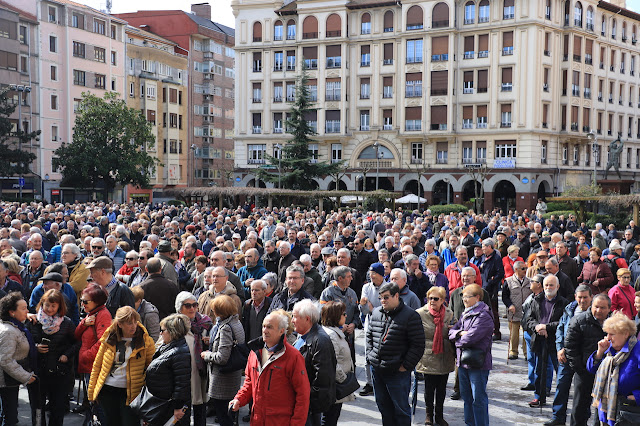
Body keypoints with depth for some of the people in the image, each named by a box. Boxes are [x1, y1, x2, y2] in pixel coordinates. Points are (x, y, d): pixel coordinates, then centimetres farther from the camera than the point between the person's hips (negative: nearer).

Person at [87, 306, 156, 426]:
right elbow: (97, 365, 10)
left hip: (130, 393, -3)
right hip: (107, 390, 3)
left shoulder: (145, 341, -6)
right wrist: (91, 391, 11)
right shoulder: (109, 339, 2)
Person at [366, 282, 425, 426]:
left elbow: (418, 345, -12)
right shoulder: (376, 313, 8)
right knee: (383, 404, 19)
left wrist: (405, 366, -14)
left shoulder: (410, 316, -12)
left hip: (398, 372, -6)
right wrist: (370, 355, 8)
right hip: (376, 369, 6)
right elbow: (369, 335, 20)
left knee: (401, 408, 5)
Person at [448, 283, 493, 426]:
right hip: (463, 361, 9)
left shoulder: (483, 316, -16)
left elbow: (470, 338, -23)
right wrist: (460, 333, -11)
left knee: (478, 399, -1)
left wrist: (458, 341, -5)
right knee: (466, 396, 18)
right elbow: (452, 331, 10)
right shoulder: (465, 314, 13)